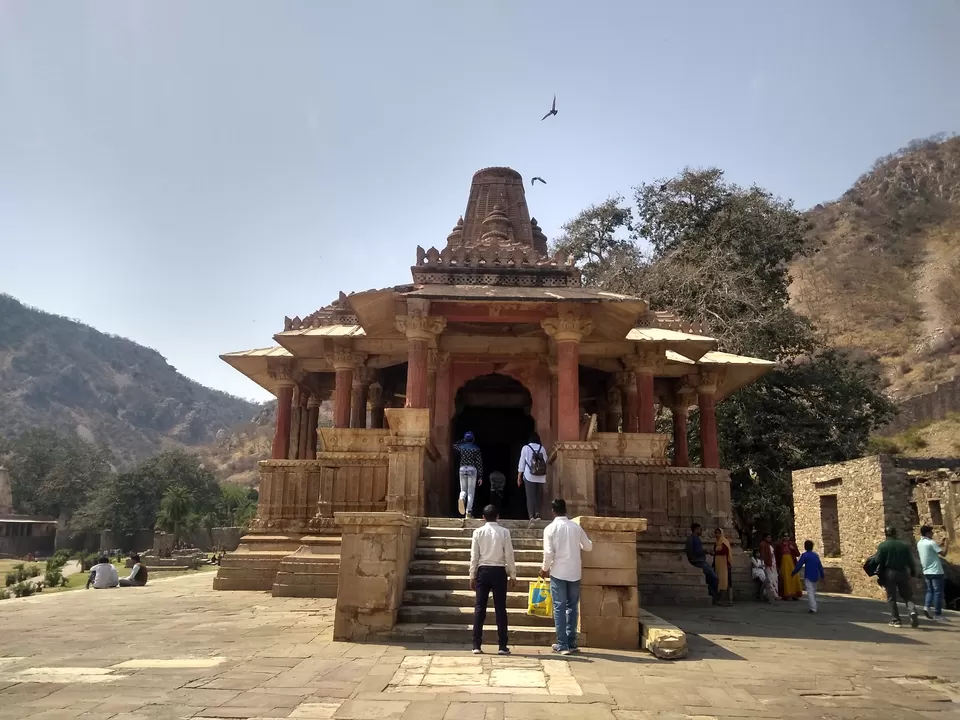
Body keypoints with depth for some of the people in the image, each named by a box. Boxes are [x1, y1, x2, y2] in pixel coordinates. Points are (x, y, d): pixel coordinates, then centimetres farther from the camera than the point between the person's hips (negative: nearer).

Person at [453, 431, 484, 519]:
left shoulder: (461, 447, 5)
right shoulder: (476, 449, 1)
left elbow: (454, 445, 30)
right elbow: (479, 463, -1)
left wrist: (463, 441, 27)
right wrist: (480, 476, 2)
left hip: (462, 469, 2)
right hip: (472, 470, -2)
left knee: (463, 490, 13)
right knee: (471, 492, 1)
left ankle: (461, 498, -23)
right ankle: (468, 513, -6)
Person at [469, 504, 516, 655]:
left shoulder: (478, 532, -1)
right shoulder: (504, 532, -3)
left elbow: (474, 556, -1)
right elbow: (509, 555, -3)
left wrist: (472, 575, 6)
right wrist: (512, 574, 6)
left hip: (483, 571, 1)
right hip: (499, 571, -1)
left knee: (480, 608, 5)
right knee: (500, 608, 4)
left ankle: (477, 645, 5)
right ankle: (502, 646, 5)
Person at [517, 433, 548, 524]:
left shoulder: (525, 448, 0)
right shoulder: (542, 448, 5)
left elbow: (522, 463, 0)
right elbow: (545, 463, 10)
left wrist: (519, 476, 6)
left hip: (529, 476, -2)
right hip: (541, 477, 2)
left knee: (530, 497, -2)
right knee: (539, 496, 13)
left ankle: (531, 516, -12)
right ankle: (537, 514, 6)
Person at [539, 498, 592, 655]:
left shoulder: (550, 528, -7)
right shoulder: (576, 527, 2)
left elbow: (548, 553, -12)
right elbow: (589, 547, 11)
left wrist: (545, 568, 4)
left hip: (558, 572, -3)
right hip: (574, 572, 3)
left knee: (559, 607, 3)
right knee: (572, 606, 13)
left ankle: (562, 644, 3)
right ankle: (571, 643, 16)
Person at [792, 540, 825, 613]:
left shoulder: (804, 555, -9)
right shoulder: (816, 555, 9)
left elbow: (799, 565, -11)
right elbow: (820, 566, 12)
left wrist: (794, 572, 0)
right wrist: (822, 576, 21)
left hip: (808, 576, -6)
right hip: (815, 577, 6)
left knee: (810, 592, -7)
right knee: (813, 591, 18)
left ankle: (813, 609, -15)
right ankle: (813, 607, 25)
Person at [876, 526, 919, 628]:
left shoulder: (882, 546, -5)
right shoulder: (904, 545, 3)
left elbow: (879, 562, -8)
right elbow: (910, 561, 3)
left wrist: (880, 576, 1)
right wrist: (913, 573, 16)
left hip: (889, 573, -2)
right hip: (903, 573, 2)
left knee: (891, 598, 8)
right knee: (907, 596, 10)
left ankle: (896, 620, 8)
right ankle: (913, 611, -16)